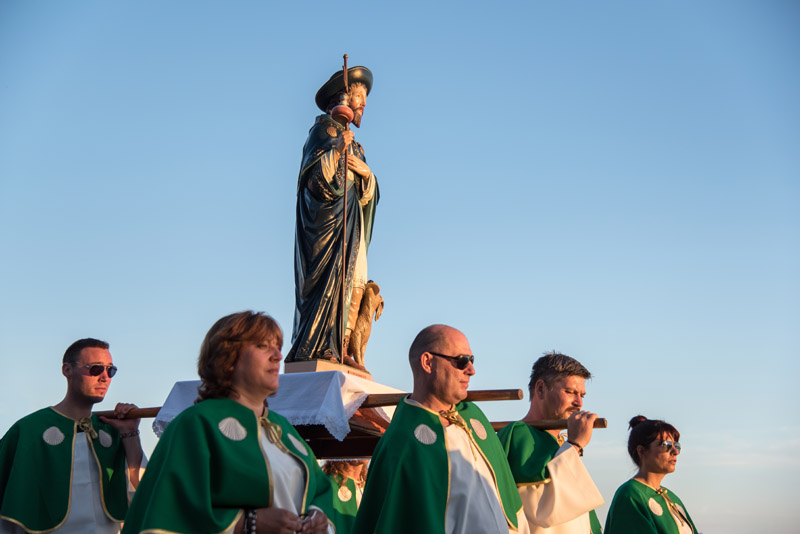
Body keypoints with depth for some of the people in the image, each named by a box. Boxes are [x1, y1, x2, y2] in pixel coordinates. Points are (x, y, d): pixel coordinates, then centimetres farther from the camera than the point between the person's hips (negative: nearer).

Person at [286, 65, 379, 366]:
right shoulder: (324, 129, 2)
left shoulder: (353, 145, 27)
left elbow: (368, 193, 20)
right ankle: (318, 348, -19)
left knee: (355, 284, -2)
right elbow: (313, 175, -13)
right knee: (331, 277, -17)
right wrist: (336, 151, -26)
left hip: (352, 222, 8)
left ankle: (340, 350, -6)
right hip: (327, 216, -8)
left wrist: (366, 173, -1)